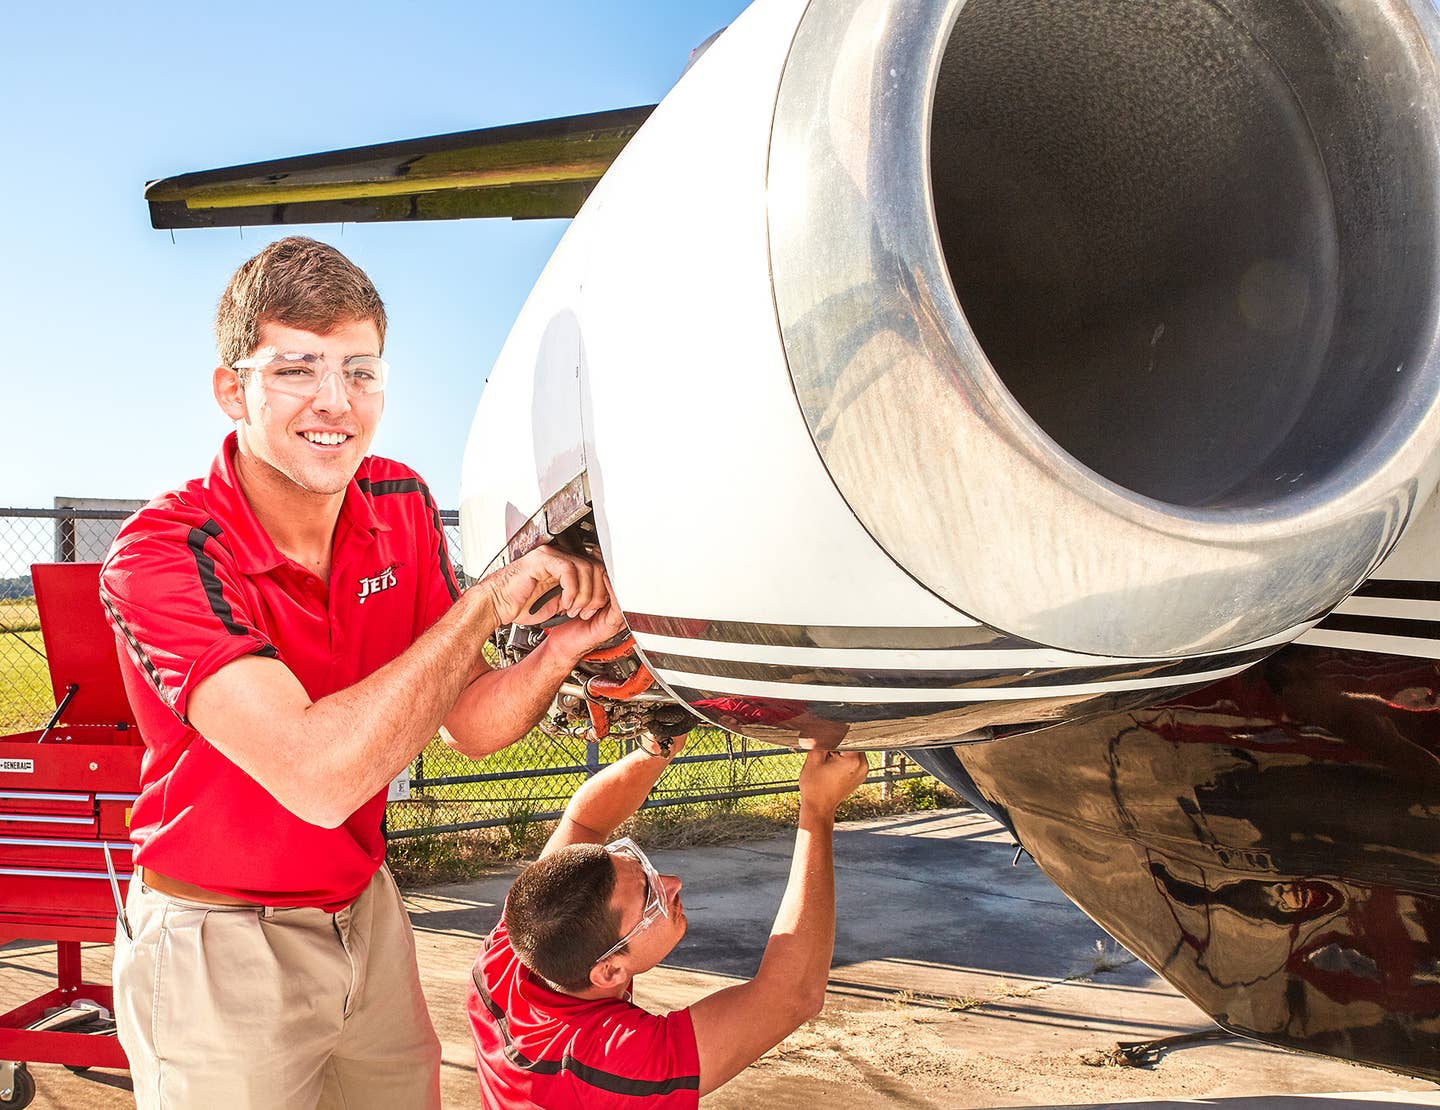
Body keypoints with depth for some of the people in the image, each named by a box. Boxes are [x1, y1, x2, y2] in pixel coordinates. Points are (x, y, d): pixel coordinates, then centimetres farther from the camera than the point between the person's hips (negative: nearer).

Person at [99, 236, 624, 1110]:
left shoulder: (401, 505, -6)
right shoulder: (163, 555, -24)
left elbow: (472, 724, -3)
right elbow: (316, 777, -36)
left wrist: (563, 648, -23)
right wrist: (490, 599, -32)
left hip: (364, 908, 6)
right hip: (218, 946, -5)